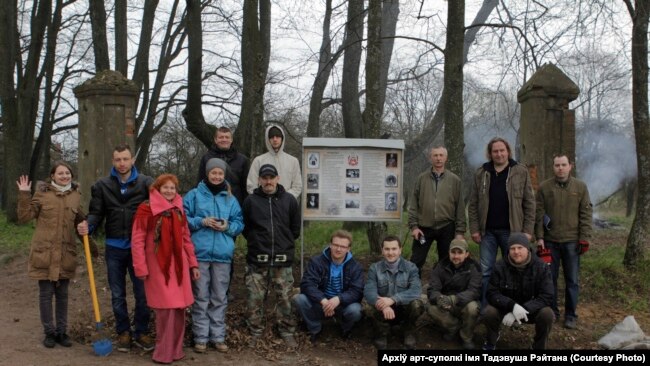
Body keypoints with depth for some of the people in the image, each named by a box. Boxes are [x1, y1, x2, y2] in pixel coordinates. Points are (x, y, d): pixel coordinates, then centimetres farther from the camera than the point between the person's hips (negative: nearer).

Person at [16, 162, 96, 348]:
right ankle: (49, 333, 15)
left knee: (62, 294, 10)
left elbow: (80, 222, 16)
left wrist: (91, 245, 16)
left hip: (66, 254, 3)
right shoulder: (42, 193, -3)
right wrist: (24, 195, -16)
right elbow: (24, 217, -5)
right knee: (46, 293, 3)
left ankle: (62, 332, 20)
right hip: (44, 253, -3)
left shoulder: (76, 196, 7)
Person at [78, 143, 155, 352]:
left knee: (142, 293, 5)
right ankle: (123, 333, 25)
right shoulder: (102, 185, 4)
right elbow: (96, 213, 4)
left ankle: (141, 332, 19)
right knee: (117, 295, 11)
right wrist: (88, 225, -16)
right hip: (114, 247, 2)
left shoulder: (145, 183, -2)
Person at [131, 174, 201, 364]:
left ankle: (175, 349, 19)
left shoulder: (179, 209, 12)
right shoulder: (147, 209, -6)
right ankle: (164, 352, 7)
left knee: (178, 307, 7)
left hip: (178, 266, 5)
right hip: (158, 267, -5)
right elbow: (137, 240, -8)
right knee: (166, 308, -6)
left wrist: (193, 263, 13)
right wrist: (140, 268, -11)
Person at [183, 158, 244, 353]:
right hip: (200, 253, -2)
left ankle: (218, 336, 17)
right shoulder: (194, 195, 4)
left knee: (220, 298, 8)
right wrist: (201, 222, -12)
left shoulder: (231, 199, 12)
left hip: (223, 254, 3)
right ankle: (201, 337, 10)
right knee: (201, 297, 2)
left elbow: (240, 223, 12)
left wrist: (228, 227, -8)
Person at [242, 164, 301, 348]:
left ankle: (287, 332, 15)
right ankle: (255, 332, 15)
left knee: (284, 298, 4)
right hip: (257, 259, 0)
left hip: (283, 258, 1)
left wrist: (285, 243, 11)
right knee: (255, 298, 3)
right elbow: (245, 227, 10)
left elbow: (295, 228, 12)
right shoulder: (250, 200, 2)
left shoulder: (289, 200, 5)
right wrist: (257, 242, 7)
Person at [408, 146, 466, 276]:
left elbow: (460, 207, 3)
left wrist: (460, 231, -1)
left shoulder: (454, 180, 3)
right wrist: (414, 226, -4)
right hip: (424, 228, 0)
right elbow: (413, 204, 3)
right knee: (416, 262, 1)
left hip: (446, 228, 0)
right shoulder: (421, 178, 4)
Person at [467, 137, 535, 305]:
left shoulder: (521, 172, 0)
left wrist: (528, 230, -7)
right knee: (485, 271, 4)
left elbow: (529, 203, -1)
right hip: (488, 231, 1)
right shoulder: (481, 173, 5)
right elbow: (473, 204, 5)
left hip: (511, 230, -1)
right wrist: (474, 229, -2)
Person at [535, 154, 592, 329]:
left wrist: (585, 238, -5)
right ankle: (552, 312, 19)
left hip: (572, 241, 0)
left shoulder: (580, 187, 3)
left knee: (572, 280, 5)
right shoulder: (544, 187, 2)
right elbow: (539, 214, 1)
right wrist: (539, 237, -5)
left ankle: (571, 315, 14)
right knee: (550, 278, 7)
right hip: (550, 241, 0)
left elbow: (585, 214, 2)